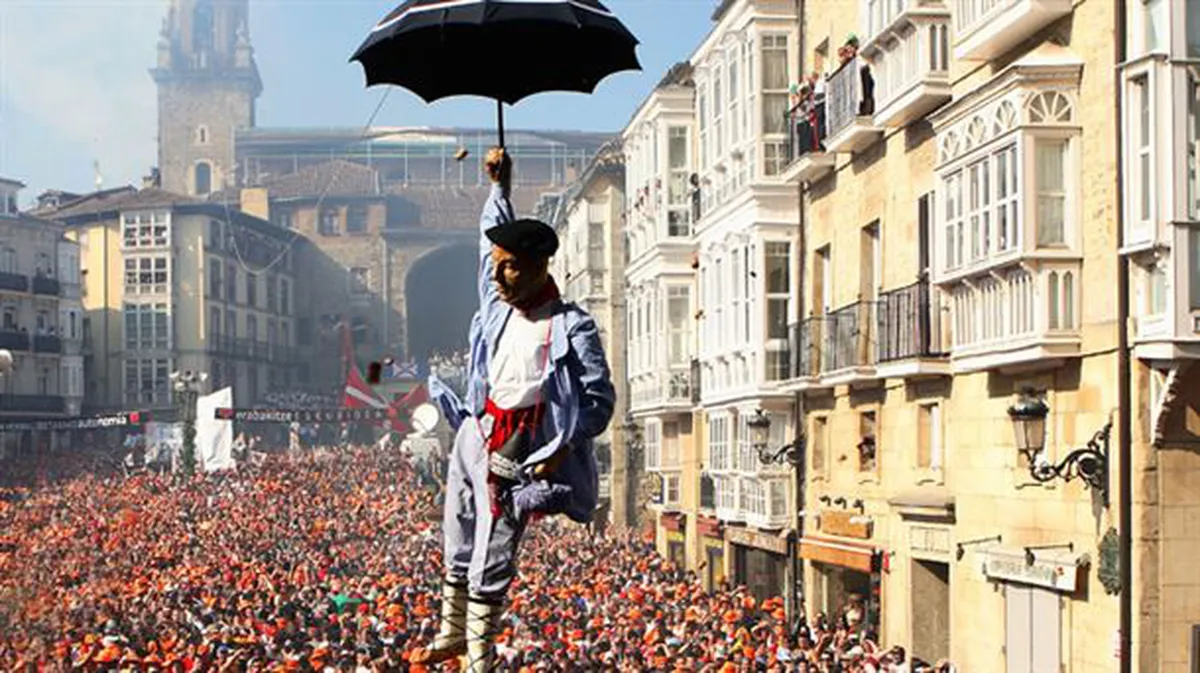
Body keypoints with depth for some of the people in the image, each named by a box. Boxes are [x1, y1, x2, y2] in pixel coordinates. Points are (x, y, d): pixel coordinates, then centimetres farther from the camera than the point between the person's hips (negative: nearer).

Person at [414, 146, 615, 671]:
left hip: (520, 450, -6)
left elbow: (600, 398, -9)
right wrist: (500, 186, 19)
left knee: (492, 562, -3)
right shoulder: (498, 304, 5)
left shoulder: (571, 326, -11)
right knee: (457, 547, 16)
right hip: (476, 432, 6)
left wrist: (562, 451, -16)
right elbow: (496, 237, 22)